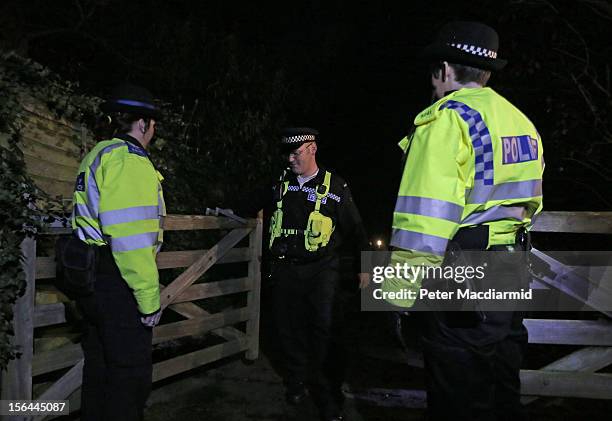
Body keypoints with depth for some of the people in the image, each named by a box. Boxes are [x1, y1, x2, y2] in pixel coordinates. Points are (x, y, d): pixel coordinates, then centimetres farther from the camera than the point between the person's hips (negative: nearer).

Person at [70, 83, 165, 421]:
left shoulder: (97, 156, 17)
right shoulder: (129, 160, -16)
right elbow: (131, 238, -24)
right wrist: (149, 298, -19)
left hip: (91, 278, 10)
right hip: (118, 284, -10)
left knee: (99, 365, 19)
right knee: (130, 373, 1)